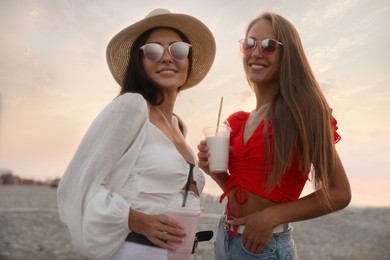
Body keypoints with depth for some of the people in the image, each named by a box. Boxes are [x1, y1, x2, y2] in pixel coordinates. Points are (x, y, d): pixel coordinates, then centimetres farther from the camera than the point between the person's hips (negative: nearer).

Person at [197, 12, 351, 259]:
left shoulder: (302, 111, -13)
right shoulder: (238, 122, 4)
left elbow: (339, 193, -12)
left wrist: (273, 216, -20)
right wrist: (215, 171, -5)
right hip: (225, 238, 6)